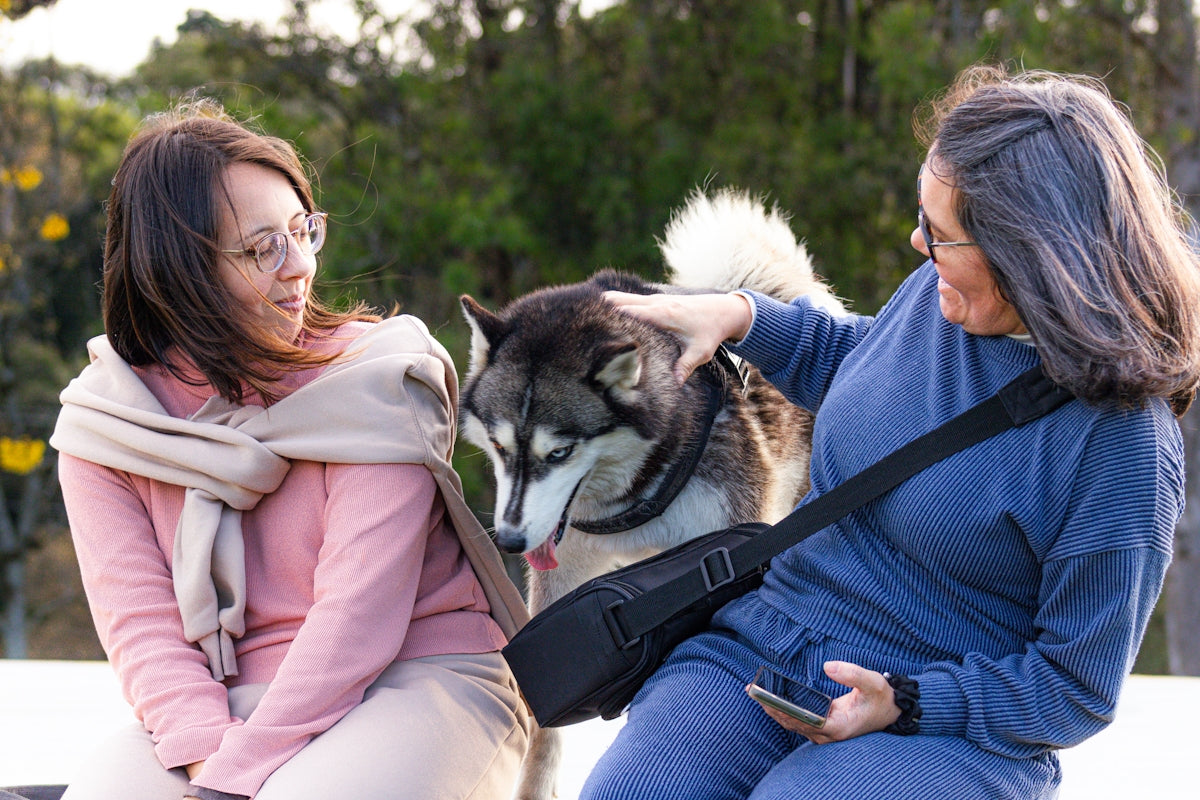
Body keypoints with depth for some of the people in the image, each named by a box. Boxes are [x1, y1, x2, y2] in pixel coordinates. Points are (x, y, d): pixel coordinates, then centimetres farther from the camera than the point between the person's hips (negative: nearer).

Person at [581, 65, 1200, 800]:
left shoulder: (1122, 445, -18)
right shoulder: (939, 294, 2)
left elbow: (1077, 690, -11)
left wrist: (904, 704, -21)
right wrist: (738, 316, 13)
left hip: (948, 728, -6)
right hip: (759, 650, 6)